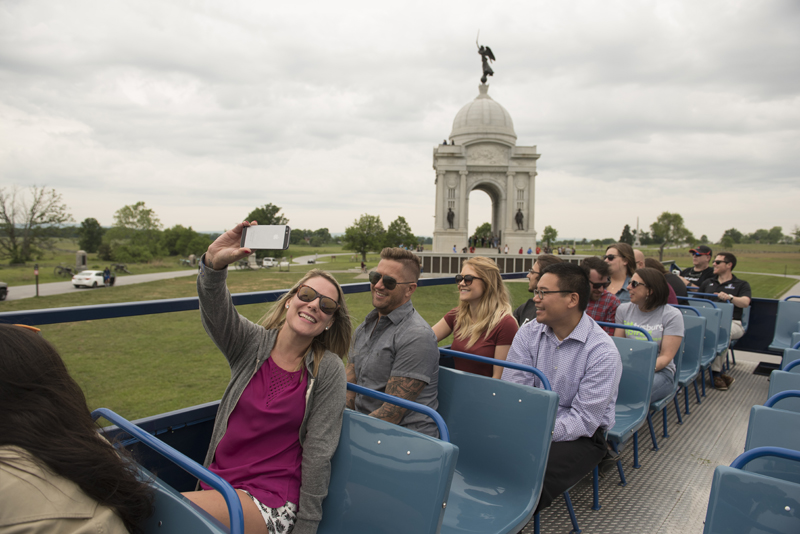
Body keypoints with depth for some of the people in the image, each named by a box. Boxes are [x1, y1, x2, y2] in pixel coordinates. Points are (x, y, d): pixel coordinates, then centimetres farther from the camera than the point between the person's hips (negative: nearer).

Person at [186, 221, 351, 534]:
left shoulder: (328, 370, -6)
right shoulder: (251, 344, 1)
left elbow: (318, 453, -5)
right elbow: (214, 310, -20)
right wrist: (214, 264, -40)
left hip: (271, 501, -4)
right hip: (217, 483, 4)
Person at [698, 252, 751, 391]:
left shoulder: (741, 285, 14)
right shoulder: (708, 283, 28)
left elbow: (745, 302, -6)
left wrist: (729, 297, -25)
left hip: (732, 322, -3)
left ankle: (716, 371, -27)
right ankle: (718, 372, -26)